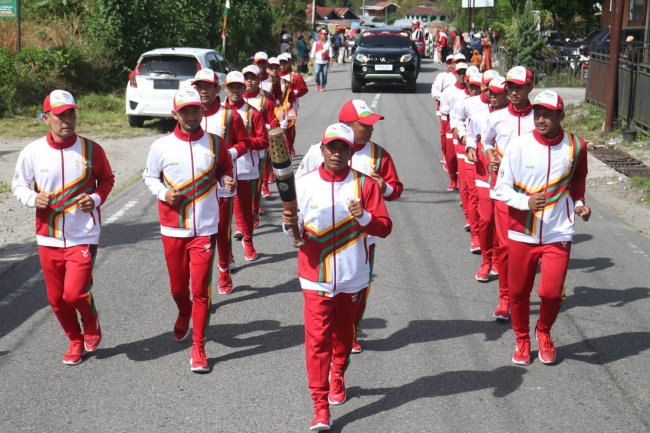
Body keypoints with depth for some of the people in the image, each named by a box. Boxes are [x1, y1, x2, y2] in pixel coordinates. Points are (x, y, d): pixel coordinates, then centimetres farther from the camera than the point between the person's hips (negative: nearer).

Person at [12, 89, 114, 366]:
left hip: (83, 236, -2)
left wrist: (96, 198, -10)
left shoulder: (91, 149, -5)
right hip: (48, 237, 3)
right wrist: (33, 198, -13)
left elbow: (107, 179, 9)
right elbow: (18, 185, 8)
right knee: (56, 298, 10)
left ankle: (91, 323, 21)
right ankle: (76, 342, 33)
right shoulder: (32, 152, -3)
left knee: (75, 293, -13)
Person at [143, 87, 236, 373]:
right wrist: (164, 193, -9)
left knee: (201, 289, -4)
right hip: (173, 229, 1)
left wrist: (228, 184, -11)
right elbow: (149, 177, 10)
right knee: (178, 286, 14)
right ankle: (184, 314, 50)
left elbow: (225, 173, 12)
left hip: (205, 229, -1)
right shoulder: (161, 146, -3)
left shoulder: (215, 144, -1)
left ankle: (198, 348, 7)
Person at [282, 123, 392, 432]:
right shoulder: (304, 184, -1)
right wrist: (289, 224, -19)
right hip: (315, 277, -1)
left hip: (352, 278, 1)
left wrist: (364, 217, -24)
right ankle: (320, 407, -3)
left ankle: (337, 378, 45)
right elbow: (295, 231, 4)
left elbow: (385, 227, -5)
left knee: (343, 334, 18)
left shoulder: (364, 184, -3)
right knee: (317, 339, -7)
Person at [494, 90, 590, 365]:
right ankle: (522, 340, 34)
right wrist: (526, 202, -21)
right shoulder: (519, 146, -9)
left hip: (558, 234, 0)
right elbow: (501, 188, -5)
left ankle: (544, 332, 27)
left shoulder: (576, 146, -2)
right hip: (522, 233, 0)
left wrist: (578, 204, 2)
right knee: (519, 291, 9)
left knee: (551, 293, -5)